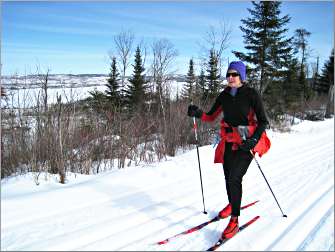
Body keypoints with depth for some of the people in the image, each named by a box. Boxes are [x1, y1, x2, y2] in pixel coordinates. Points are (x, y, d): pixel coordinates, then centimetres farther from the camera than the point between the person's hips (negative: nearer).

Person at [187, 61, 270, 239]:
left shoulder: (251, 94, -10)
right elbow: (211, 117, 9)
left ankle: (234, 221, -7)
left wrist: (254, 140, -24)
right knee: (228, 177, 15)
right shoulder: (224, 95, 4)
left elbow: (263, 121, -10)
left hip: (247, 142, -5)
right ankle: (231, 204, 44)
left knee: (235, 177, -17)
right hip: (229, 141, 5)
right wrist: (198, 114, -11)